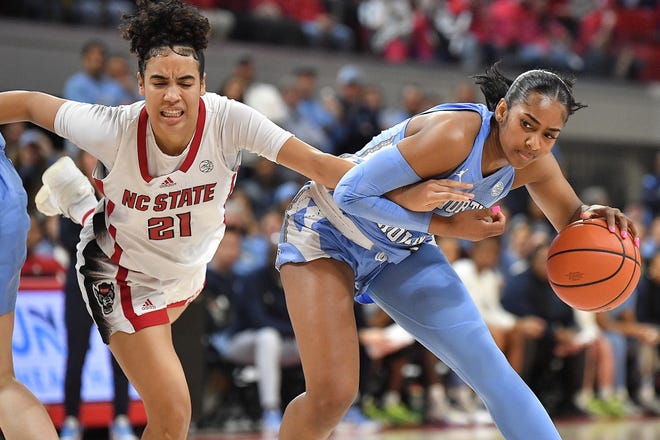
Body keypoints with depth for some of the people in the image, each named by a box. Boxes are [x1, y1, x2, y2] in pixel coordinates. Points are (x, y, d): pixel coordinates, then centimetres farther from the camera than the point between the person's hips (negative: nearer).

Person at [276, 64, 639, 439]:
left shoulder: (534, 164, -12)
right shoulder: (454, 135, -35)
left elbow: (572, 220, 6)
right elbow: (351, 194, -30)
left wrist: (594, 217, -20)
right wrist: (448, 226, -27)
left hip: (401, 251, 6)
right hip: (328, 229, -6)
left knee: (490, 367, -4)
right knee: (332, 395, -18)